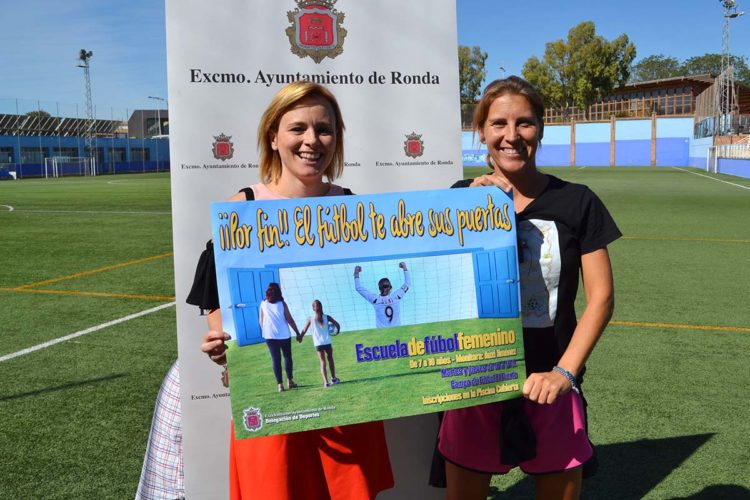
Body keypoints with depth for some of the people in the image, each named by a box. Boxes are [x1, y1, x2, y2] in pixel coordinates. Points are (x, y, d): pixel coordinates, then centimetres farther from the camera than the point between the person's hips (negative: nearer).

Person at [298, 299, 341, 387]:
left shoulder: (311, 319, -4)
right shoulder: (326, 317, -2)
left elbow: (304, 330, -3)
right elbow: (337, 325, -3)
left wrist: (300, 337, 14)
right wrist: (337, 330, 18)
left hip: (318, 343, 0)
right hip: (327, 342, 0)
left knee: (322, 362, 4)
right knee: (330, 359, 19)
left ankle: (326, 381, -8)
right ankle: (333, 378, 27)